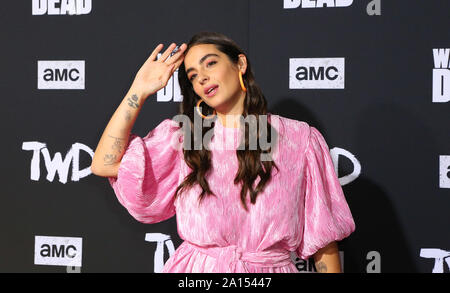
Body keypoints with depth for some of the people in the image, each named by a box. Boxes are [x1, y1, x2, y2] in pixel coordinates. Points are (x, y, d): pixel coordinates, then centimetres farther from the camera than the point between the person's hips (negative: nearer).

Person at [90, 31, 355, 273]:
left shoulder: (301, 140, -1)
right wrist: (139, 90, -1)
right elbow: (105, 163, -3)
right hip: (195, 267, 2)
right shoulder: (182, 137, 5)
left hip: (271, 267, -1)